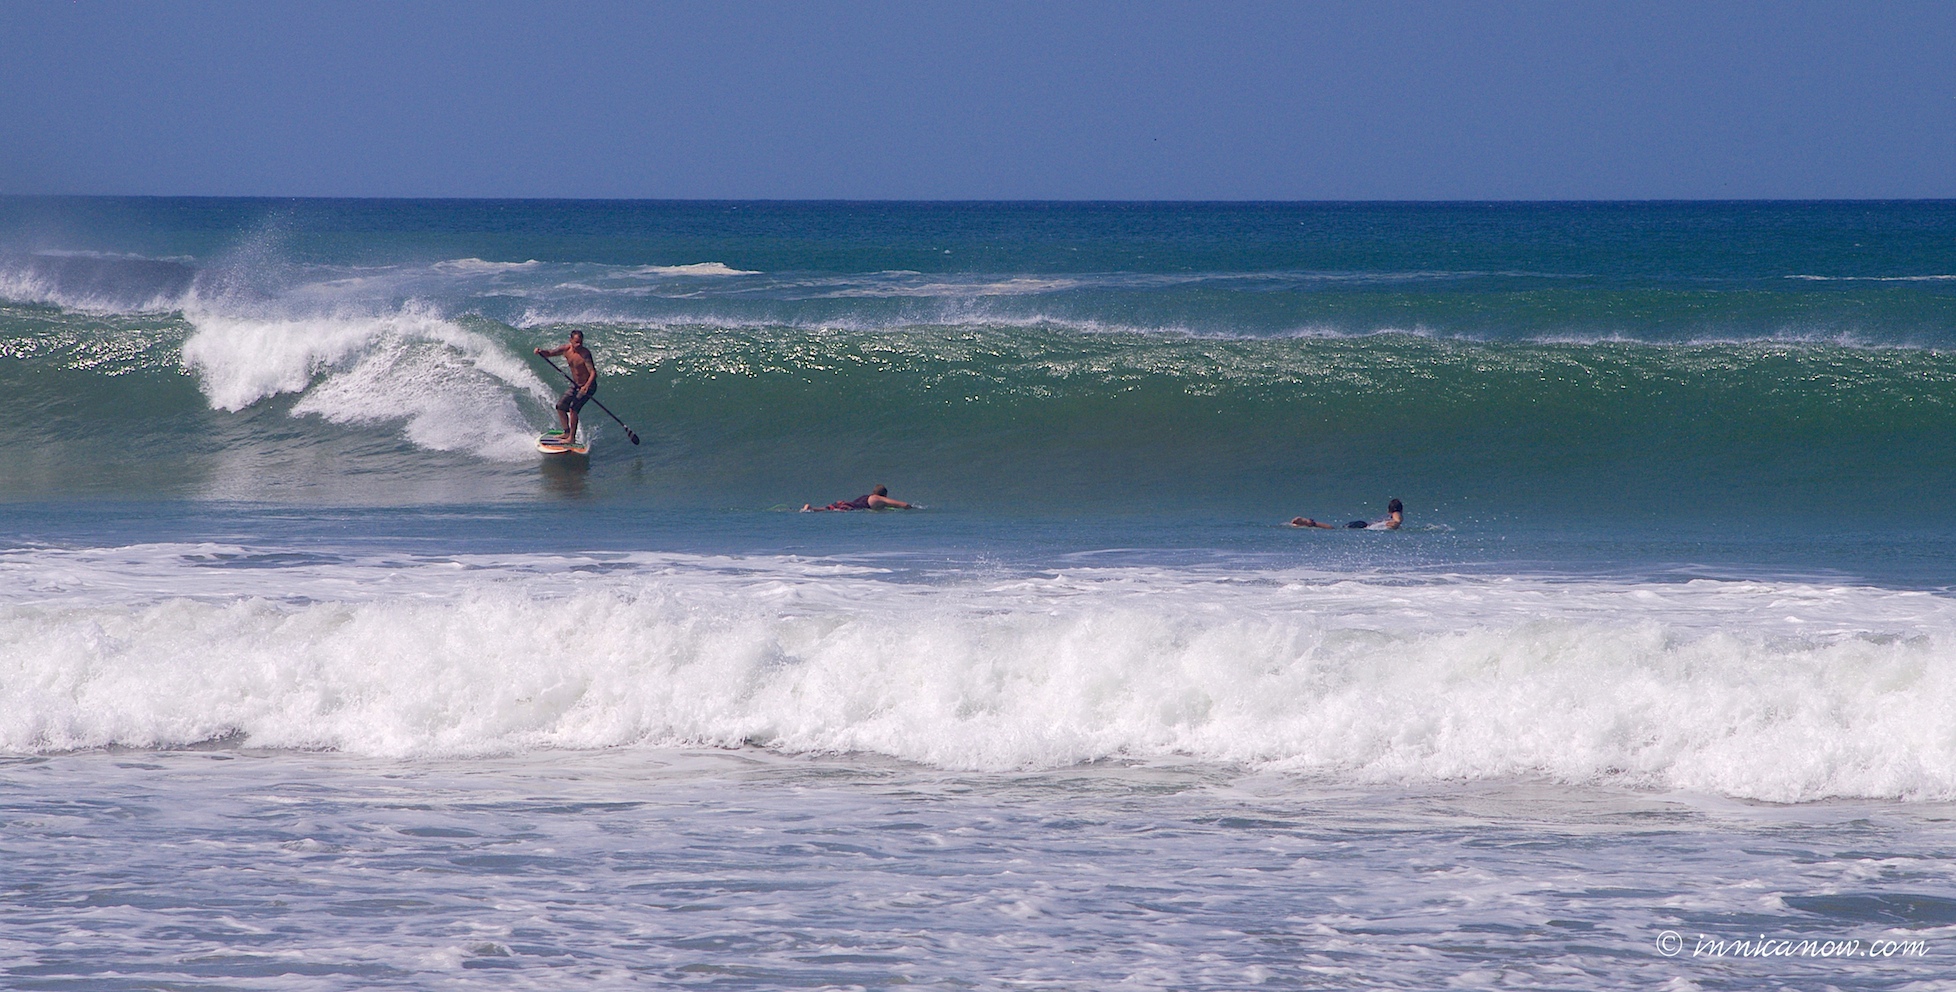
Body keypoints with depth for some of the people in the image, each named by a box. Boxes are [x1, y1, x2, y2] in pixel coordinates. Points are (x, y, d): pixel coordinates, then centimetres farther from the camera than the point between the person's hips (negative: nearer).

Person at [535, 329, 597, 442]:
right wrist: (540, 351, -17)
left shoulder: (584, 353, -26)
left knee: (573, 408, -21)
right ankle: (567, 433, 25)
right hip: (575, 385, 8)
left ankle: (572, 437, -13)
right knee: (561, 406, 10)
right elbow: (549, 353, 6)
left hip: (588, 387, -8)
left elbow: (593, 373, -31)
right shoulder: (566, 349, -7)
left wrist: (586, 386, -47)